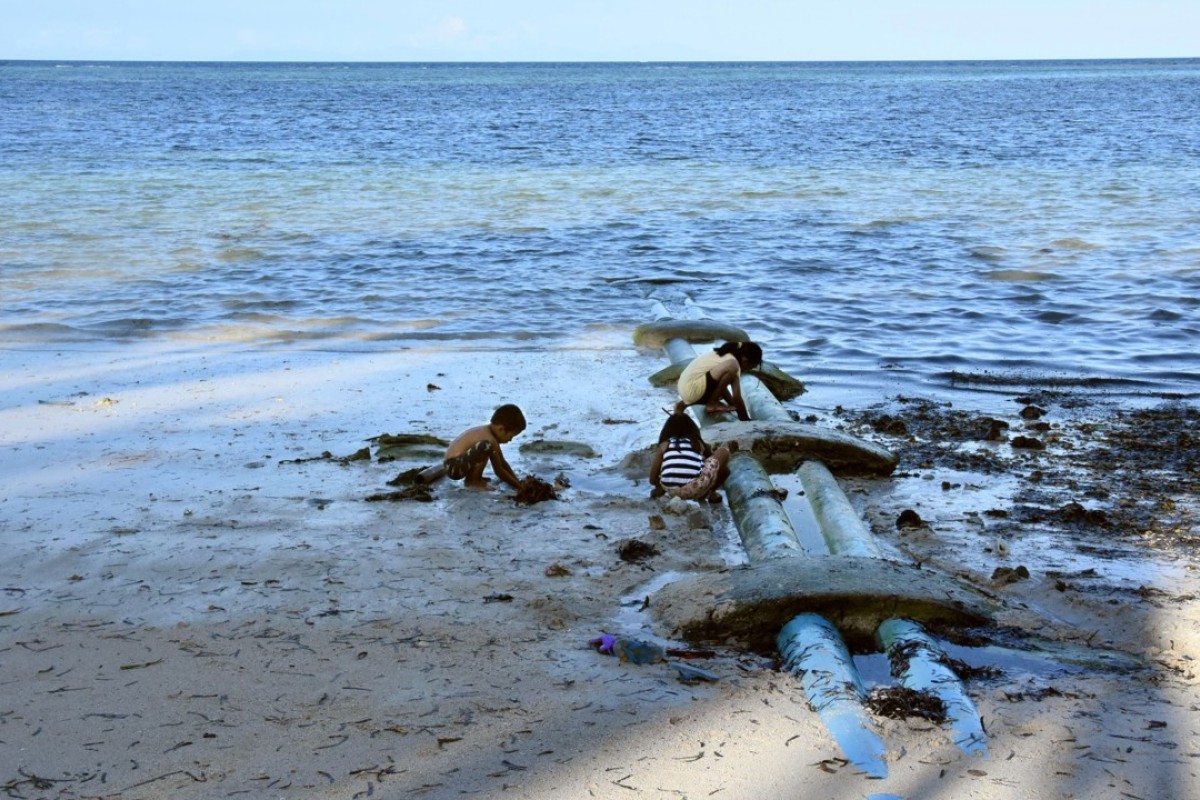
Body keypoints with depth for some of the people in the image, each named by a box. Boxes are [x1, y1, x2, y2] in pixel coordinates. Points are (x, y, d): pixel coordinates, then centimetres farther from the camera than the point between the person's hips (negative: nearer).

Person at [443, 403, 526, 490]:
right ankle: (472, 481, -13)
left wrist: (518, 482, 13)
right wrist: (519, 486, -10)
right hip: (453, 467, -11)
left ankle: (475, 478, 18)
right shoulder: (490, 439, -20)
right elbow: (499, 471, -17)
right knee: (486, 446, -31)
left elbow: (502, 463, 18)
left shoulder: (488, 432, 9)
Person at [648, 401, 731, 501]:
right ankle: (710, 492, 19)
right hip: (694, 490, -3)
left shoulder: (664, 445, 20)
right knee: (723, 452, 21)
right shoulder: (698, 443, 21)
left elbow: (652, 479, 18)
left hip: (670, 490, 3)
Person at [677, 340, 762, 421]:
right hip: (691, 390, -10)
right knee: (732, 366, -21)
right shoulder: (733, 362, -11)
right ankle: (712, 404, -10)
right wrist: (746, 419, -3)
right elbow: (737, 397, -11)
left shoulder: (726, 356, 16)